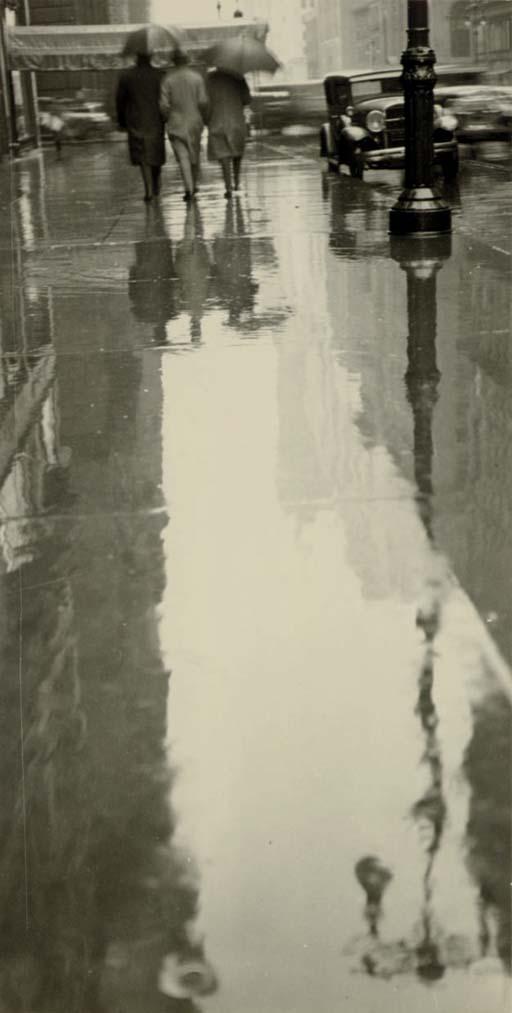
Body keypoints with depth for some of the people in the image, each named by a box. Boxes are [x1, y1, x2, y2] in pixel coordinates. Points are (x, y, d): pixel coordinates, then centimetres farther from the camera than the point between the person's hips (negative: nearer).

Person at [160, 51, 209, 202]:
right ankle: (194, 185, 29)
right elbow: (203, 102, -9)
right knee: (194, 153, 18)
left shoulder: (168, 79, -6)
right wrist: (204, 117, 5)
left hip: (176, 123, -1)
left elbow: (164, 105, -9)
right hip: (194, 121, 2)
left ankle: (189, 188, -16)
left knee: (182, 156, -4)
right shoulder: (197, 77, -4)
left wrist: (167, 118, 8)